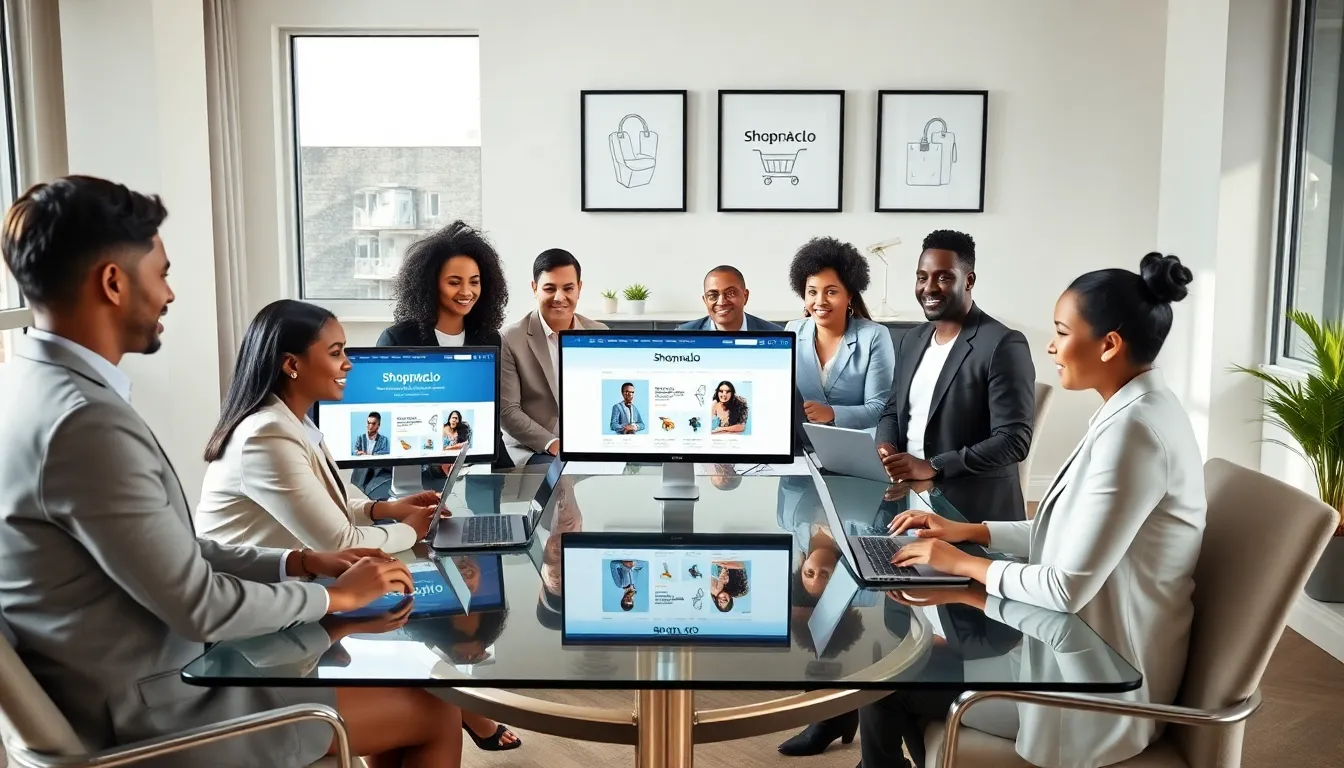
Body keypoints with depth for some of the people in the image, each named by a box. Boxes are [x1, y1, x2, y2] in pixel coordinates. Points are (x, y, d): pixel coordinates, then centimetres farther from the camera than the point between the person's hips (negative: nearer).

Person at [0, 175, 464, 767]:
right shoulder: (85, 422, -28)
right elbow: (200, 606, -23)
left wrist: (299, 562, 5)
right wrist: (336, 595, -8)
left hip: (138, 683, 9)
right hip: (150, 719, -9)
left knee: (395, 686, 18)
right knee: (434, 716, 1)